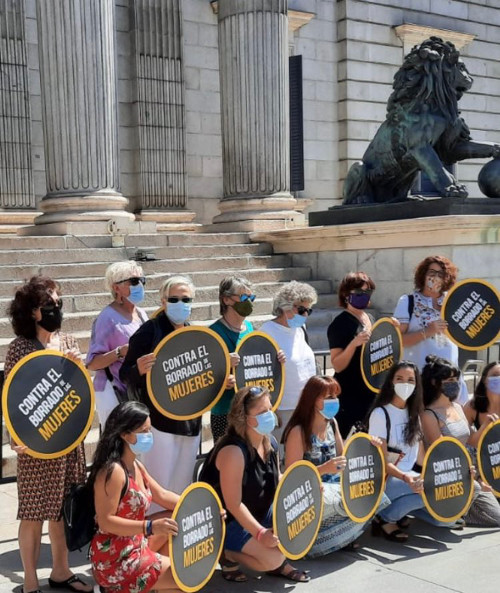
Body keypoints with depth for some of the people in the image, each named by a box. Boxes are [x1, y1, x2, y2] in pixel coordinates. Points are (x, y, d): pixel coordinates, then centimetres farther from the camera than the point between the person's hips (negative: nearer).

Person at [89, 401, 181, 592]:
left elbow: (162, 495, 16)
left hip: (134, 546, 10)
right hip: (114, 560, -10)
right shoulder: (113, 471, -23)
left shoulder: (136, 465, 8)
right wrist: (150, 527, -33)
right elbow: (105, 521, -25)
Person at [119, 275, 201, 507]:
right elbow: (125, 374, -10)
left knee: (182, 488, 14)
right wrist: (139, 369, -31)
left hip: (191, 421, 6)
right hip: (160, 421, -6)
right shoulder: (150, 330, -8)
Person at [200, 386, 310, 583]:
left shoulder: (270, 442, -1)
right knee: (273, 558, -23)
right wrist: (260, 533, -31)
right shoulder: (233, 451, -28)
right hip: (228, 522, -9)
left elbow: (277, 480, 11)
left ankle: (279, 562, 10)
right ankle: (227, 554, 1)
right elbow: (233, 504, -27)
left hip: (261, 513, 9)